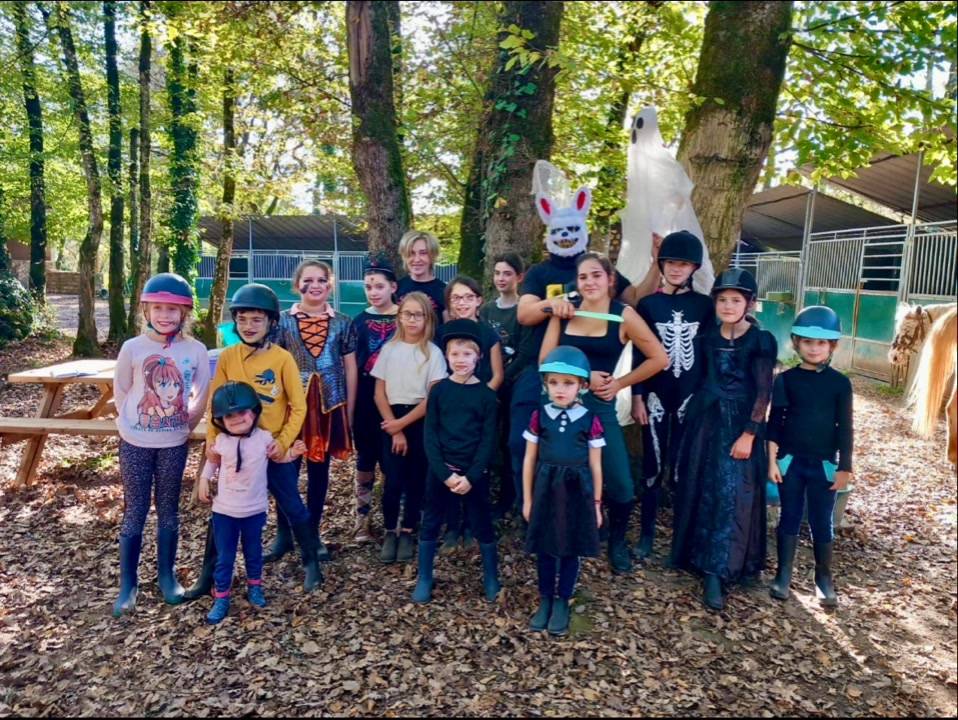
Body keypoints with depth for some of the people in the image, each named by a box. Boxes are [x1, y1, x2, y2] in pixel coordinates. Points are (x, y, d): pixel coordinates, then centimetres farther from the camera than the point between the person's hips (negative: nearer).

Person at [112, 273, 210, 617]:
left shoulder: (196, 350, -8)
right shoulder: (133, 347, -10)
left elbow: (202, 395, 3)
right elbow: (120, 393, 2)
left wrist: (184, 426, 5)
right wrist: (133, 424, 5)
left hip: (174, 445, 1)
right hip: (135, 444, -1)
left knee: (168, 511, 12)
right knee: (134, 513, 7)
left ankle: (167, 576, 27)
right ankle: (127, 584, 20)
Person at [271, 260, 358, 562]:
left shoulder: (343, 323, 5)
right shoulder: (283, 320, 2)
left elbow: (350, 368, 7)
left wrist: (349, 410, 5)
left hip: (329, 403, 1)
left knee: (319, 469, 9)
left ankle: (313, 532, 23)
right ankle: (284, 533, 20)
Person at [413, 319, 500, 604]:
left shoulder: (486, 394, -3)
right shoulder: (439, 390, -1)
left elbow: (488, 440, -4)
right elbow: (430, 436, -4)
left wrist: (471, 476, -12)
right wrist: (445, 474, -13)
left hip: (475, 472, -1)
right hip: (440, 470, 1)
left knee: (482, 525, 8)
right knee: (431, 524, 9)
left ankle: (491, 578, 25)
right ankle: (424, 579, 24)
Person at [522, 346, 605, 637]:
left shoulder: (590, 420, -6)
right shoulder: (539, 416, -2)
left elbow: (595, 466, 1)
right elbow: (529, 460, 4)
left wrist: (596, 503, 4)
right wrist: (527, 499, 5)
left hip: (576, 491, -1)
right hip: (546, 490, 1)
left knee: (571, 550, 10)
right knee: (544, 549, 11)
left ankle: (562, 602, 27)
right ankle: (545, 600, 29)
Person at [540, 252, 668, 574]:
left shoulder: (624, 315, -3)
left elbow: (659, 359, 1)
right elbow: (545, 361, 0)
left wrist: (621, 383, -1)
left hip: (599, 406, -1)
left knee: (620, 486, -3)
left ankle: (617, 541, 27)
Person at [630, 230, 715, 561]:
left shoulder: (704, 305, 4)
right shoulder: (647, 304, 2)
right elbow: (638, 354, 1)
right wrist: (637, 397, -4)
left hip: (691, 395, 1)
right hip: (655, 394, 0)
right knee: (653, 465, 4)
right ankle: (646, 533, 16)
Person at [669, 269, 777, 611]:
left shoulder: (761, 340, -7)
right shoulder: (709, 337, 6)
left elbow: (763, 393, -9)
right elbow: (702, 379, 9)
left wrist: (749, 433, -14)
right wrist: (694, 415, 7)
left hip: (740, 426, -4)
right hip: (706, 422, 5)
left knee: (732, 495, -4)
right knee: (701, 491, 11)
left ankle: (716, 572, -1)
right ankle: (699, 555, 26)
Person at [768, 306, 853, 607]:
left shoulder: (840, 383, -2)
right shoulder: (786, 380, -2)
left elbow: (844, 428, 0)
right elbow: (775, 422, 0)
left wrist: (845, 467, -1)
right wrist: (772, 460, -3)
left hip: (824, 463, 0)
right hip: (790, 460, 0)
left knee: (822, 523, 8)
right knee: (789, 518, 10)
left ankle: (824, 579, 23)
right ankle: (783, 575, 21)